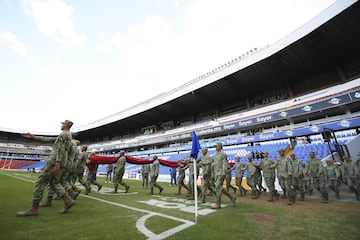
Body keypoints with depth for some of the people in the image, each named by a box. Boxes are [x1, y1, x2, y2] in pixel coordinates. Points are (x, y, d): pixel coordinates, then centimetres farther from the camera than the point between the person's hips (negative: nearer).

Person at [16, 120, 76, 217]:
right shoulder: (68, 135, 21)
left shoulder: (64, 134, -10)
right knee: (55, 183, 11)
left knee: (40, 182, -2)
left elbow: (61, 149, -20)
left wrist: (57, 164, -25)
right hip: (56, 161, 10)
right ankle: (68, 201, 5)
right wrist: (34, 137, 26)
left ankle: (34, 209, 4)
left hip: (55, 161, -10)